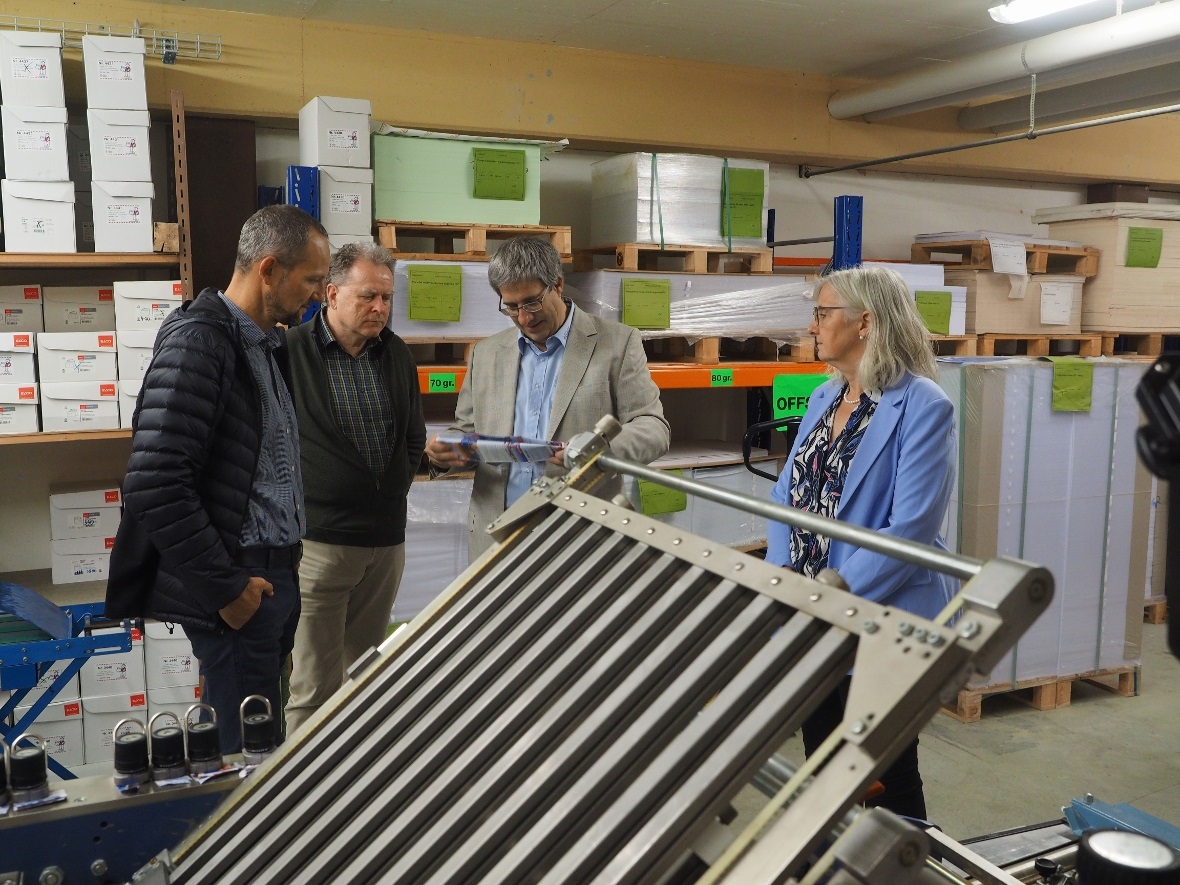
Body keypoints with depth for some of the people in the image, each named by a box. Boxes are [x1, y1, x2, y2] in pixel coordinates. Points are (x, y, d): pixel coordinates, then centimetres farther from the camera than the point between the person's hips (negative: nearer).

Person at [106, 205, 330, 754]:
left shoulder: (270, 344, 14)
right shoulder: (199, 339, -15)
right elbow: (155, 482, -22)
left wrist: (285, 566, 12)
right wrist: (224, 588, -17)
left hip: (277, 575, 9)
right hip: (238, 588, -9)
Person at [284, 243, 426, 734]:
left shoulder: (397, 355, 11)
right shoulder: (288, 353, -8)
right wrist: (294, 505, -3)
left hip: (387, 539, 6)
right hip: (317, 540, -5)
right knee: (314, 689, -1)